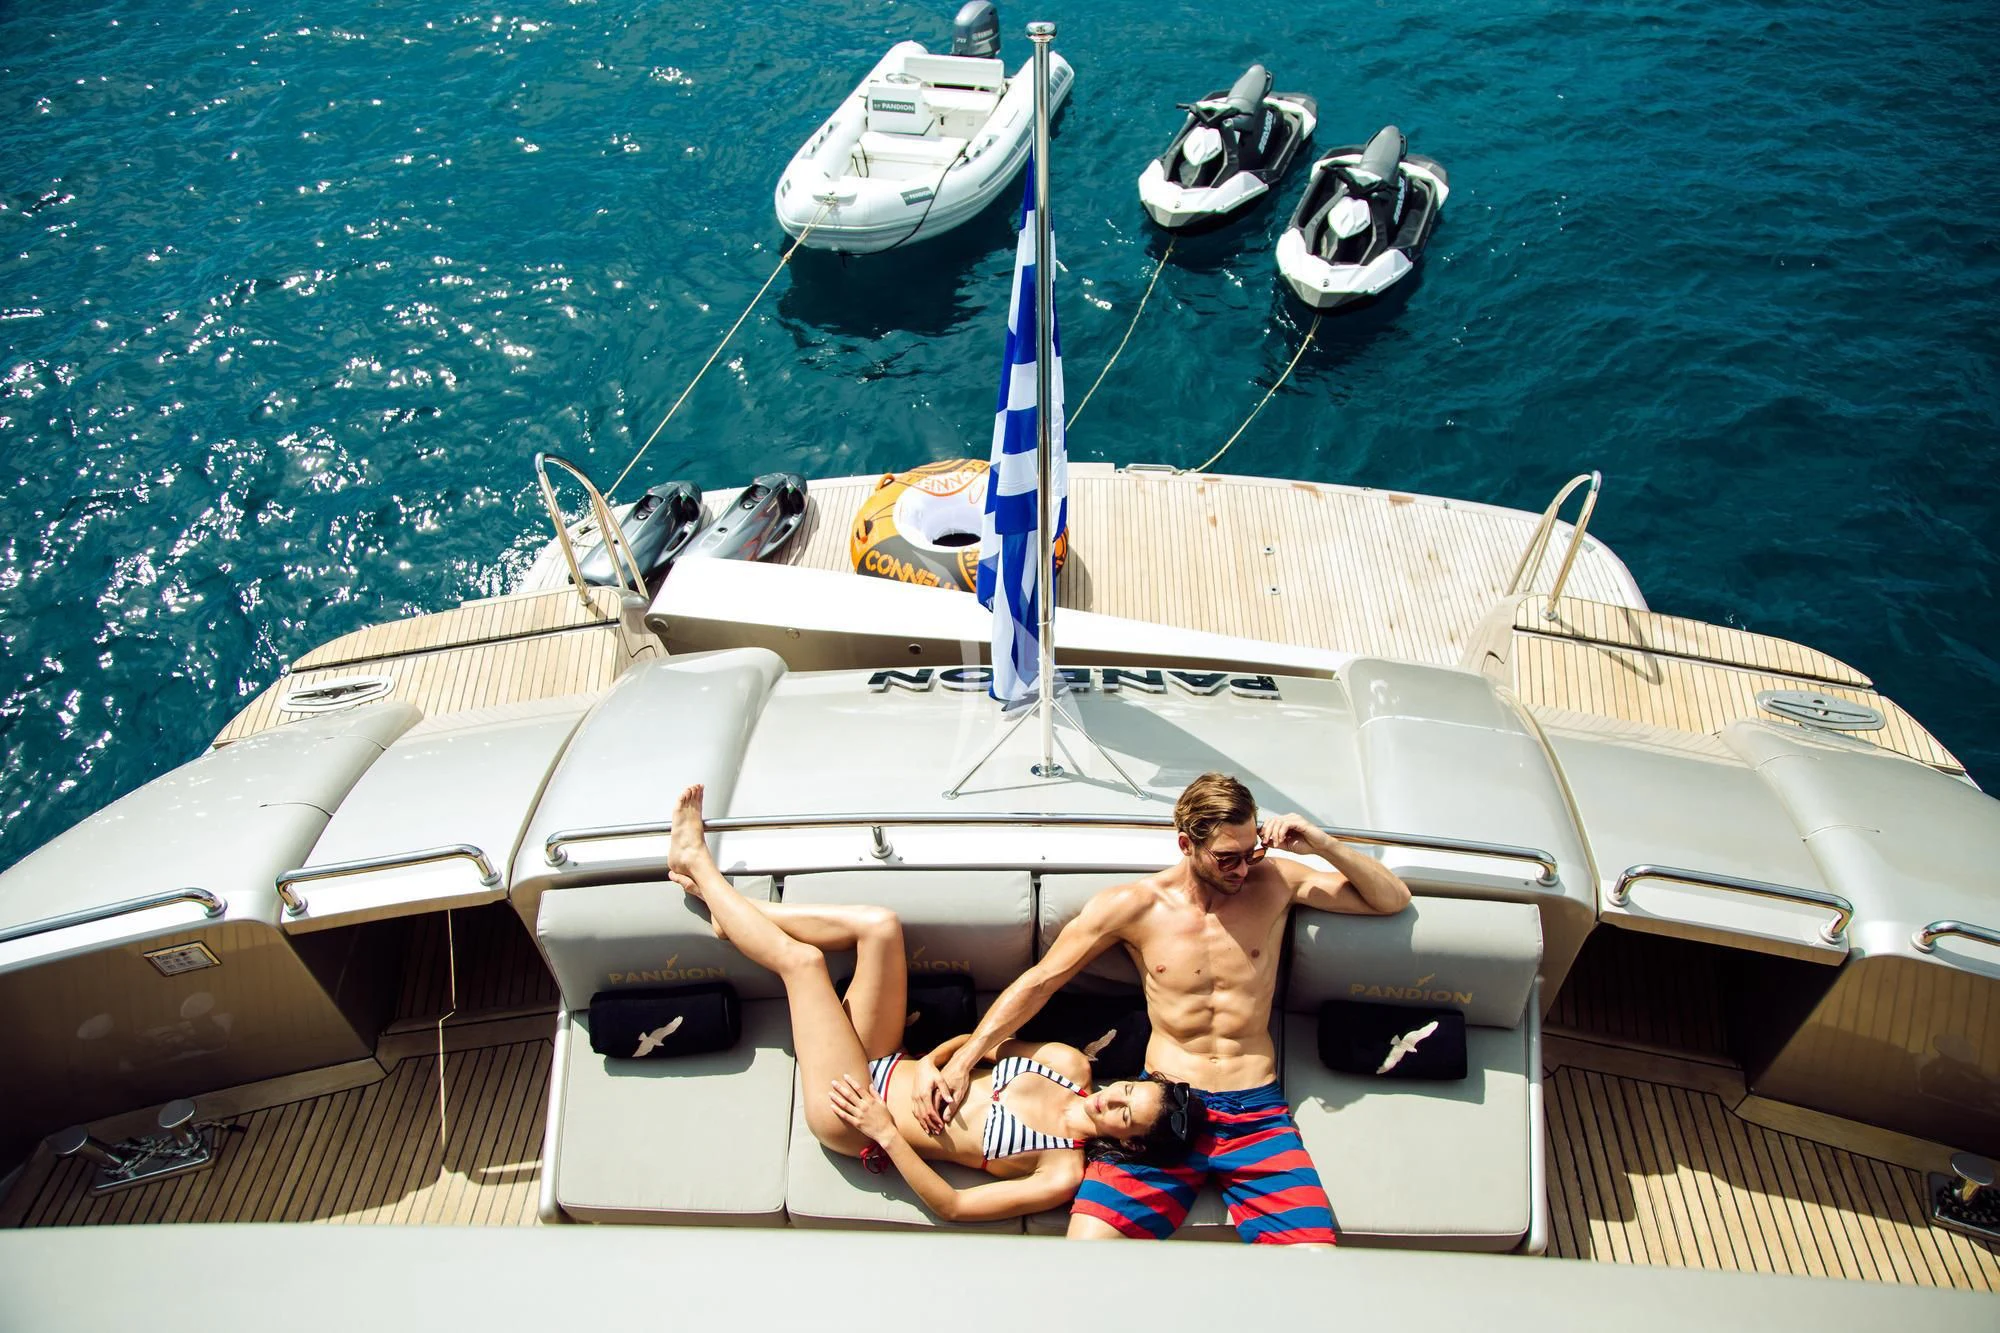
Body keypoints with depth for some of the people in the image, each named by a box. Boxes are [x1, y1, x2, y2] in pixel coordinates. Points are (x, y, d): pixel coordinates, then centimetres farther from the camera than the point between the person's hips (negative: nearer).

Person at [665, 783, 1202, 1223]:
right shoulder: (1071, 1064, -2)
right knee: (879, 925, -12)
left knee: (802, 958, -17)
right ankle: (728, 909, 8)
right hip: (878, 1070, 6)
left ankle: (696, 859, 8)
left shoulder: (1063, 1175, -19)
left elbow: (953, 1206, -19)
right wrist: (935, 1061, -11)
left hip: (849, 1121, -6)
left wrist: (885, 1131, -25)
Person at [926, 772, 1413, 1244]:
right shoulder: (1132, 905, -2)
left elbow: (1394, 899, 8)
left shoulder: (1274, 882, 1)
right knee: (1087, 1240, -20)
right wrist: (963, 1059, -3)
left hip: (1257, 1113, 1)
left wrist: (1322, 844, -9)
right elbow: (1039, 981, 4)